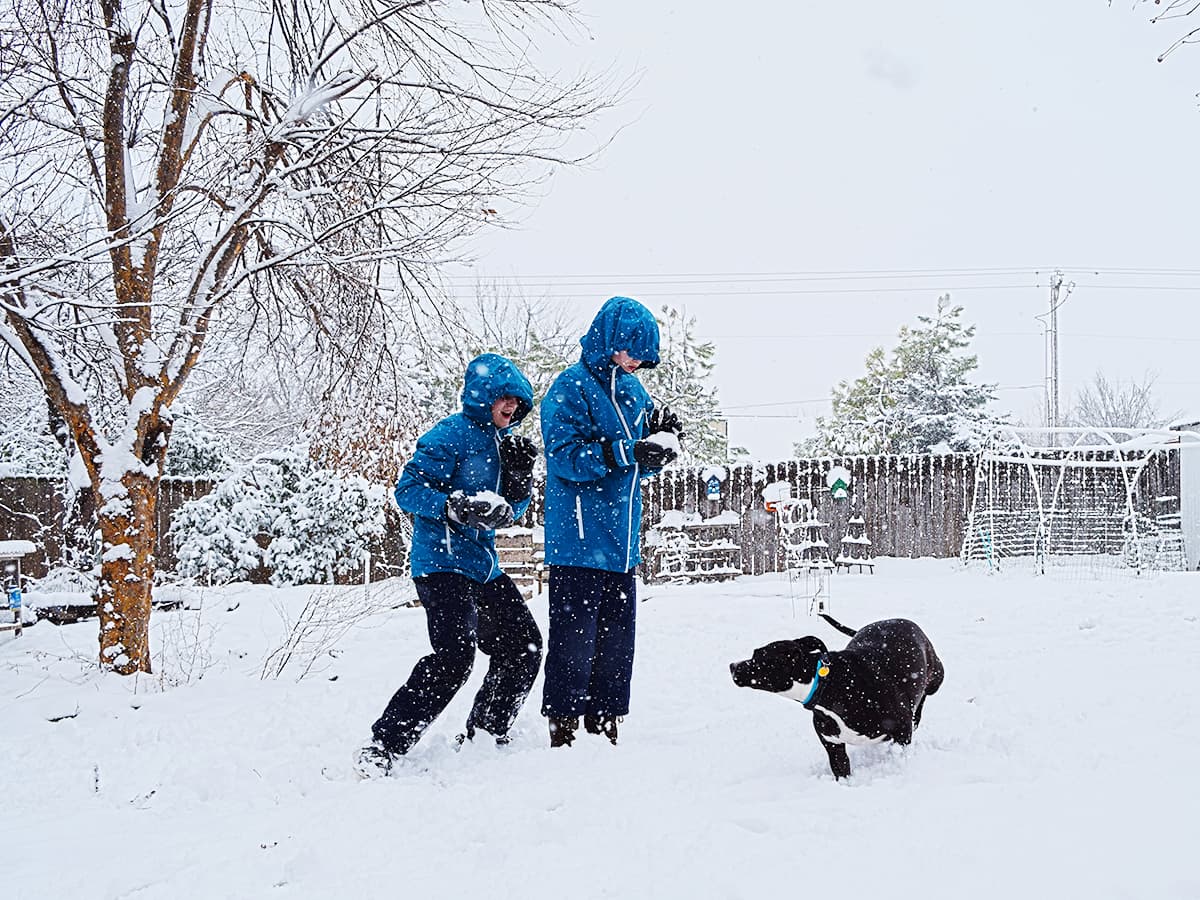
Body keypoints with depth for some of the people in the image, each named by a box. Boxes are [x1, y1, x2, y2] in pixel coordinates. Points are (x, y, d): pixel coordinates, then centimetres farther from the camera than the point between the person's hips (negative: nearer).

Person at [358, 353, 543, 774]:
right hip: (443, 562, -9)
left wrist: (519, 474, 0)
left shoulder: (501, 441, 16)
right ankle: (384, 745, -17)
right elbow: (408, 489, -14)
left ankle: (485, 736, 26)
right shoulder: (451, 434, -10)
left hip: (483, 564, 9)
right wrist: (453, 506, -28)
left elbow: (509, 510, 19)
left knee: (523, 645, 13)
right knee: (454, 656, -22)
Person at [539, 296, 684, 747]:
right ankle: (563, 730, 3)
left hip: (622, 540, 8)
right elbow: (564, 455, -18)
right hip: (578, 540, -8)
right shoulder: (571, 387, -8)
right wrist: (626, 451, -25)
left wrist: (661, 441, -1)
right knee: (574, 637, -5)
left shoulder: (633, 390, 16)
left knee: (617, 638, 12)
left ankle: (605, 727, 21)